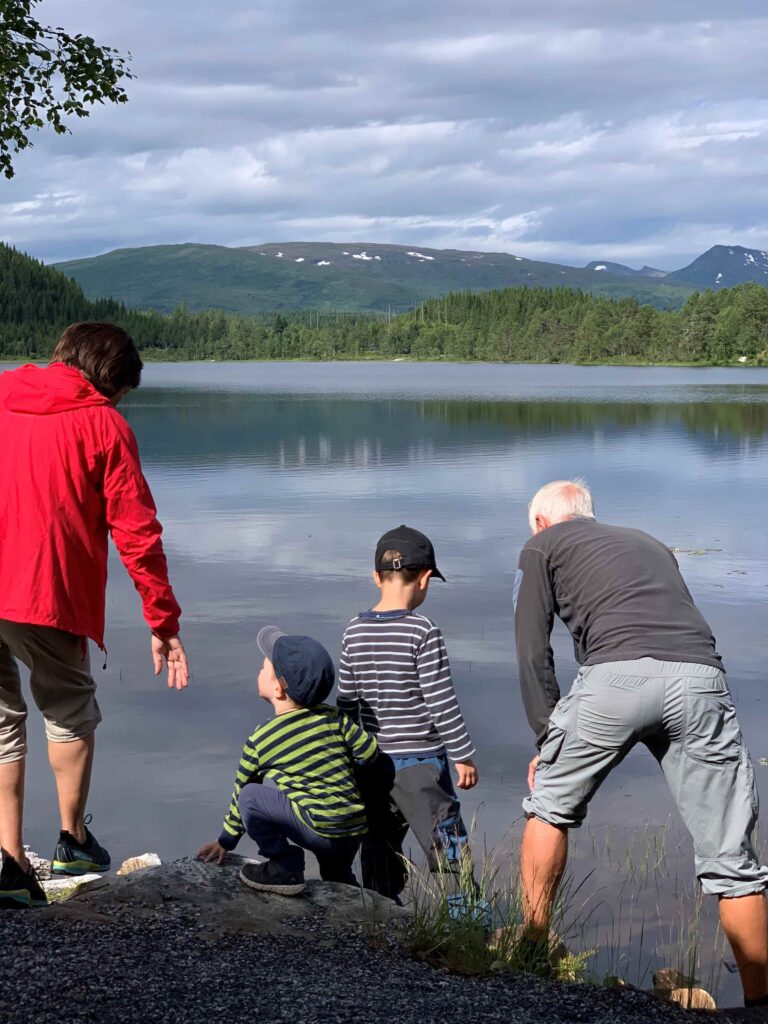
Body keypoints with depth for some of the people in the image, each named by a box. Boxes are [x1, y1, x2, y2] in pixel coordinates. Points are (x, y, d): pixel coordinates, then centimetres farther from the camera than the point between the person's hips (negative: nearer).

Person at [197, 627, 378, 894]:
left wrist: (226, 841, 23)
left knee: (250, 795, -1)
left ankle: (283, 866, -2)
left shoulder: (260, 741, -3)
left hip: (320, 830, -7)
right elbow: (370, 752, 2)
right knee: (334, 875, 35)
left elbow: (240, 793, 9)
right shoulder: (334, 717, 3)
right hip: (355, 835, 7)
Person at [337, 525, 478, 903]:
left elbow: (346, 702, 8)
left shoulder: (354, 633, 2)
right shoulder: (423, 631, -15)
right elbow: (441, 703, -14)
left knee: (379, 848, 15)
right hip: (420, 762, -6)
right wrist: (463, 755, -6)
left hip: (372, 762, 6)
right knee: (448, 846, 1)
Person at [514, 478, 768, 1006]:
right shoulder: (652, 544, 38)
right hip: (703, 679, 4)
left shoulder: (543, 545, 25)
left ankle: (533, 947, 25)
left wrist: (548, 739, 19)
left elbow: (533, 651, 16)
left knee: (550, 806, 21)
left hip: (618, 674, -3)